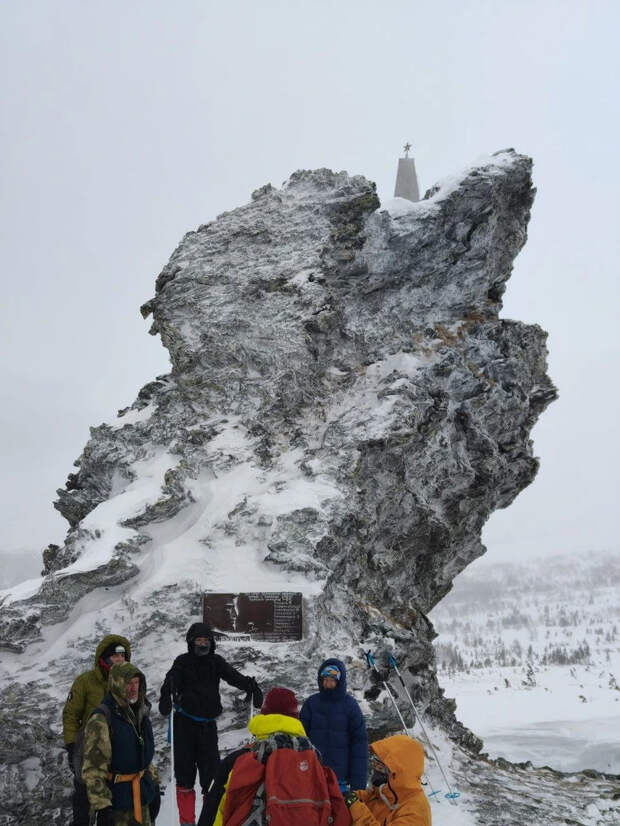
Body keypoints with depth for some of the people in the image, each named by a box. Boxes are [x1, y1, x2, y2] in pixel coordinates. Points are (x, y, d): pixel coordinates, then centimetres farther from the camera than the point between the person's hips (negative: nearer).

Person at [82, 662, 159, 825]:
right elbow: (93, 768, -19)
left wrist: (154, 784, 19)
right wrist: (101, 805, -21)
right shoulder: (101, 719, -19)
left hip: (141, 795, 7)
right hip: (116, 799, -7)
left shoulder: (140, 713, 7)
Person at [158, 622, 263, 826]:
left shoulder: (216, 662, 5)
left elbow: (233, 676, -9)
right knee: (185, 771, 2)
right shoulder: (183, 662, -2)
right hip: (185, 723, -2)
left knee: (211, 771, -2)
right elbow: (172, 679, -20)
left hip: (207, 724, 2)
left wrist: (251, 686, -28)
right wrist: (166, 695, -42)